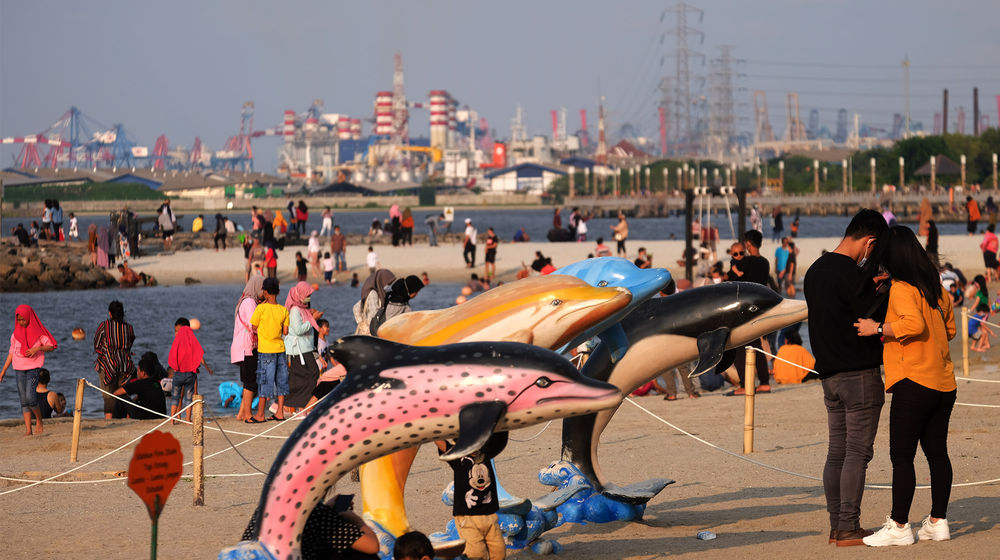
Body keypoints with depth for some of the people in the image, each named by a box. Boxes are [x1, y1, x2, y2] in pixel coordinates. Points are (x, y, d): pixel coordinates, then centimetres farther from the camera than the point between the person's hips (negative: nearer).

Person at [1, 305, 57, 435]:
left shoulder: (38, 331, -2)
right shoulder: (16, 333, 10)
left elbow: (51, 346, -4)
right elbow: (12, 352, 16)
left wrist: (38, 348, -21)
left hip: (33, 367, -4)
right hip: (19, 368, 4)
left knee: (30, 397, -18)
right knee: (23, 400, 1)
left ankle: (39, 420, 6)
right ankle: (28, 429, 2)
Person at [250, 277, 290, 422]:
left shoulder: (261, 308, -12)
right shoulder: (283, 310, 1)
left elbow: (253, 328, -5)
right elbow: (285, 331, 2)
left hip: (265, 350, -4)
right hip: (280, 348, 4)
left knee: (264, 381, 1)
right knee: (281, 380, 10)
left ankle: (260, 414, 6)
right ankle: (280, 412, 13)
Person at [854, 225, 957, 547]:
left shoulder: (900, 289, -11)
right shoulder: (936, 287, 12)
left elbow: (913, 324, -26)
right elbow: (949, 329, 20)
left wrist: (878, 329, -17)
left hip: (914, 382, -8)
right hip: (944, 383, 8)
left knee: (902, 456, -3)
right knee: (937, 452, 11)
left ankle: (899, 527, -3)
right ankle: (938, 522, 14)